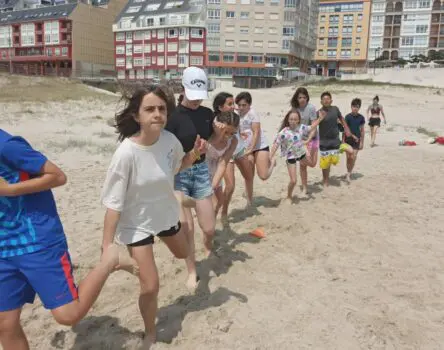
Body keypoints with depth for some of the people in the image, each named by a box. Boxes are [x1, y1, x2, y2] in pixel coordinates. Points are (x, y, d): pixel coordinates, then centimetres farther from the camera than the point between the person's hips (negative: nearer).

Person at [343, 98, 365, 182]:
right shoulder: (348, 117, -5)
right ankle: (348, 173, 16)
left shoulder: (361, 117, 1)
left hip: (357, 140, 1)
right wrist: (343, 141, -5)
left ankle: (349, 173, 13)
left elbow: (362, 130, 6)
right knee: (348, 157, 2)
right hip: (348, 139, -1)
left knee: (353, 158, -2)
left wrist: (362, 142, 4)